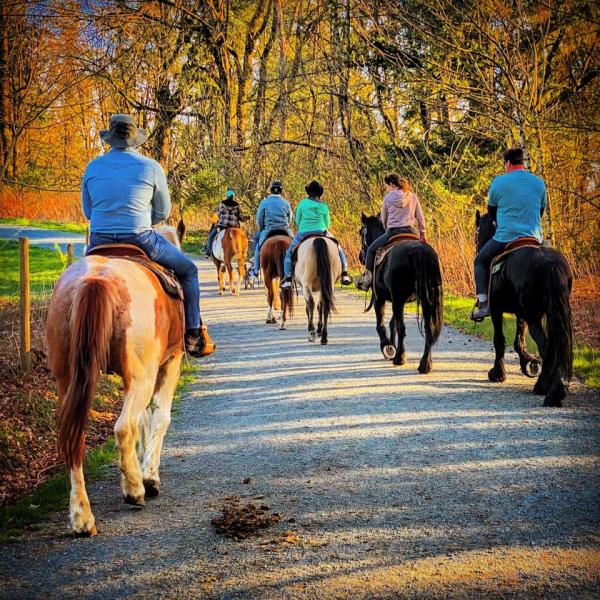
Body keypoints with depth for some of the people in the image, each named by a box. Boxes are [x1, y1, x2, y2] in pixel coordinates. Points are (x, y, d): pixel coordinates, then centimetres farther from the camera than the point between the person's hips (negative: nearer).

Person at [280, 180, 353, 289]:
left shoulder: (302, 204, -2)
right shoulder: (324, 206, 1)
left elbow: (297, 221, 5)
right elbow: (327, 223, 9)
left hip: (303, 234, -1)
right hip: (321, 233, 1)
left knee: (289, 252, 19)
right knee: (338, 249, 21)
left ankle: (288, 279, 9)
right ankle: (344, 274, 12)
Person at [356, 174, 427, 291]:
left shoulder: (387, 198, 0)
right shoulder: (412, 196, 6)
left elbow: (384, 220, 11)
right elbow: (420, 217, 7)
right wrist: (422, 234, 15)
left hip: (393, 232, -3)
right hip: (412, 232, 3)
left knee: (371, 250, 16)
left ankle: (367, 278, 10)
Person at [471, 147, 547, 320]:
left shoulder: (499, 182, -3)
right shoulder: (539, 182, 7)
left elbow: (491, 210, 10)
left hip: (505, 238, -3)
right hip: (533, 239, 3)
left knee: (480, 261, 18)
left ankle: (483, 303, 5)